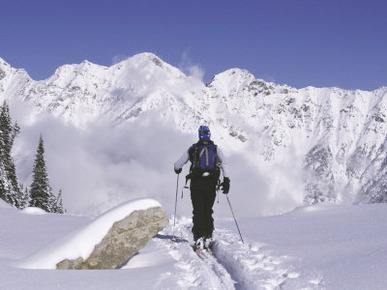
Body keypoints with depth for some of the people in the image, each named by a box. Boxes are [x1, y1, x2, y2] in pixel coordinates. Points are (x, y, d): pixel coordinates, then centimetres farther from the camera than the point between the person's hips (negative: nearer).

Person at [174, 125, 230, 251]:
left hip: (196, 183, -1)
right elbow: (223, 163, -8)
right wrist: (226, 180, -10)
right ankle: (208, 238, 6)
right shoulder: (215, 149, 9)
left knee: (198, 212, 2)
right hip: (211, 183, 1)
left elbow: (177, 165, 9)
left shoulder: (192, 149, 8)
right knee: (208, 211, 13)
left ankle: (199, 239, -9)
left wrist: (177, 169, 32)